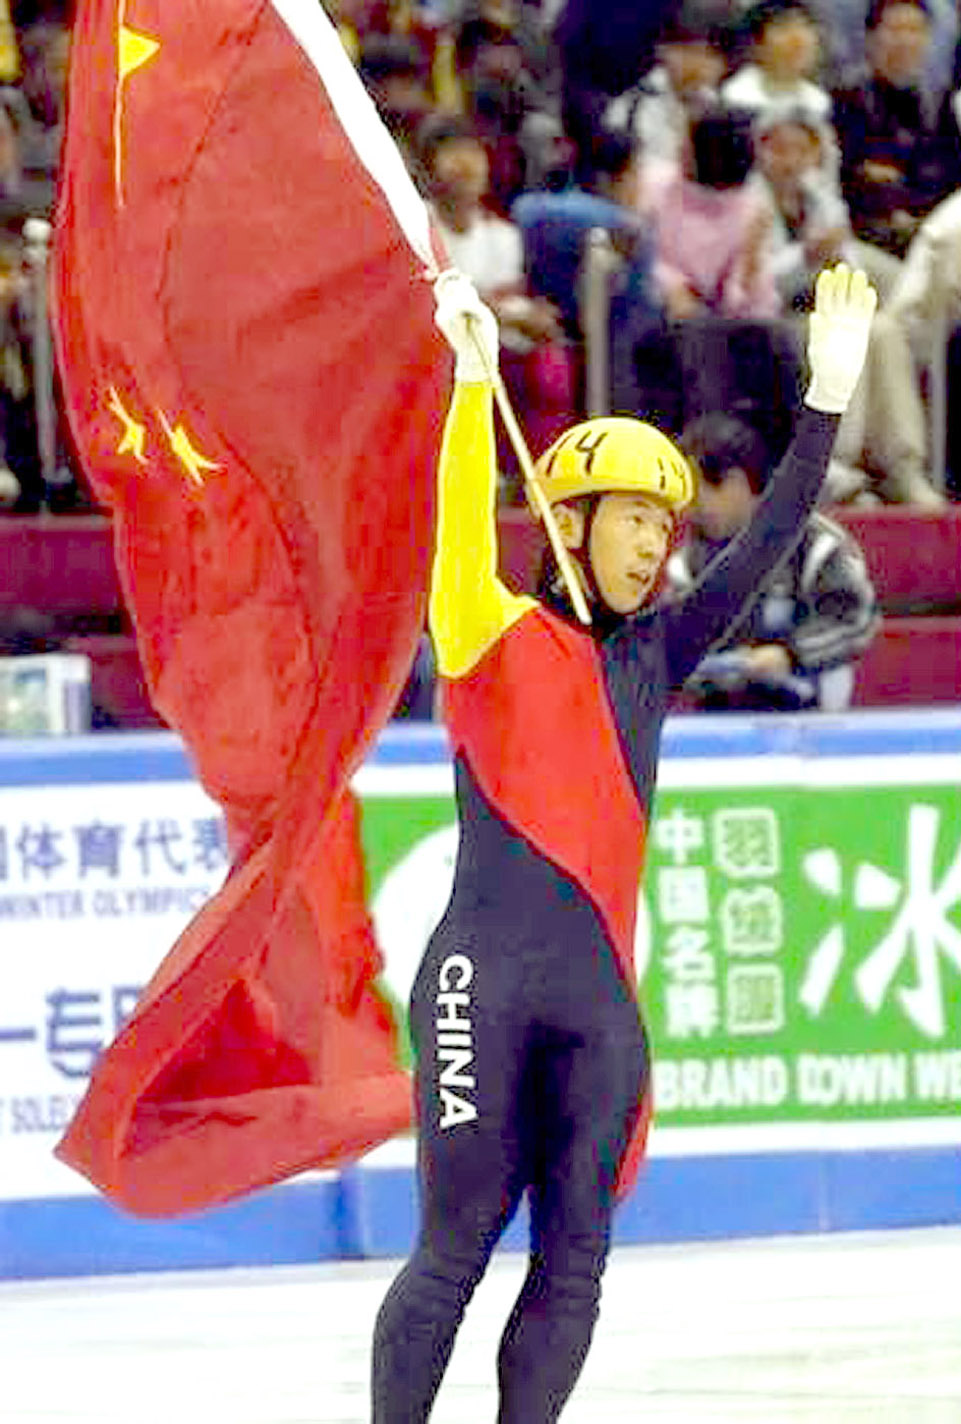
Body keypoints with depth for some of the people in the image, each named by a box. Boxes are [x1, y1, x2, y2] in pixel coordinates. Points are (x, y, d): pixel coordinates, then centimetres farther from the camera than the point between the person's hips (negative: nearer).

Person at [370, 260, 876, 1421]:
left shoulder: (651, 659, 14)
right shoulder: (495, 639, -1)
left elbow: (763, 547, 13)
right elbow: (463, 527, -18)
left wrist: (829, 394, 6)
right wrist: (473, 380, -32)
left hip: (599, 998, 6)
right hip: (486, 982, -6)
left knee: (575, 1260, 3)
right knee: (455, 1249, -3)